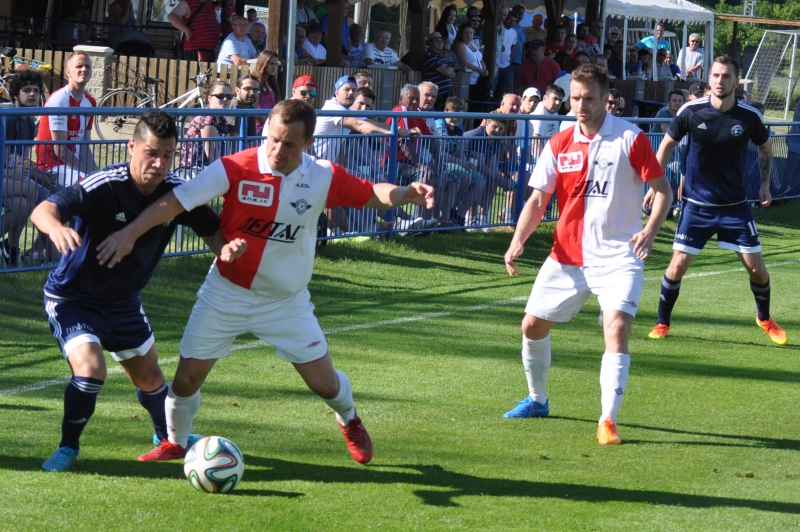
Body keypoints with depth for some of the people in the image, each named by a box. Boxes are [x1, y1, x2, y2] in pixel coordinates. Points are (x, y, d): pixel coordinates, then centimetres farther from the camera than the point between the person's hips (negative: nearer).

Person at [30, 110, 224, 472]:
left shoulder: (178, 192, -14)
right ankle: (68, 447, -2)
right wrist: (55, 225, -66)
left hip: (123, 302, 5)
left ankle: (167, 436, 51)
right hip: (72, 297, -5)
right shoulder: (104, 186, -31)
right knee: (90, 368, -26)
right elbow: (42, 210, -41)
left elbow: (214, 233, -5)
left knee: (149, 378, 19)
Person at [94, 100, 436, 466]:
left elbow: (373, 195, -3)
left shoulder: (323, 177, -13)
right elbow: (176, 201, -22)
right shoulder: (235, 169, -20)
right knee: (188, 377, -3)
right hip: (226, 294, -1)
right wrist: (129, 234, -29)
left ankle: (350, 422, 40)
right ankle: (175, 443, 27)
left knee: (325, 383, 4)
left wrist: (407, 193, -24)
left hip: (287, 302, 1)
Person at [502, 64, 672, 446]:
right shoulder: (559, 145, 3)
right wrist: (518, 241, -11)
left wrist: (649, 231, -25)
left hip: (617, 256, -5)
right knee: (533, 325, 9)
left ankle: (608, 421, -18)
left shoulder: (631, 139, -8)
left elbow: (662, 190, -7)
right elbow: (537, 200, 6)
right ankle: (537, 400, 33)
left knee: (617, 328, -21)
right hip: (567, 255, 5)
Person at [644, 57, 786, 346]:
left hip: (735, 205, 1)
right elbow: (667, 145, 4)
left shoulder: (749, 116, -9)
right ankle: (662, 323, 15)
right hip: (696, 205, -1)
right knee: (678, 265, -6)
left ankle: (764, 318, 28)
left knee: (756, 267, 0)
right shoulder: (691, 111, -11)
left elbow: (765, 148, 11)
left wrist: (765, 184, 3)